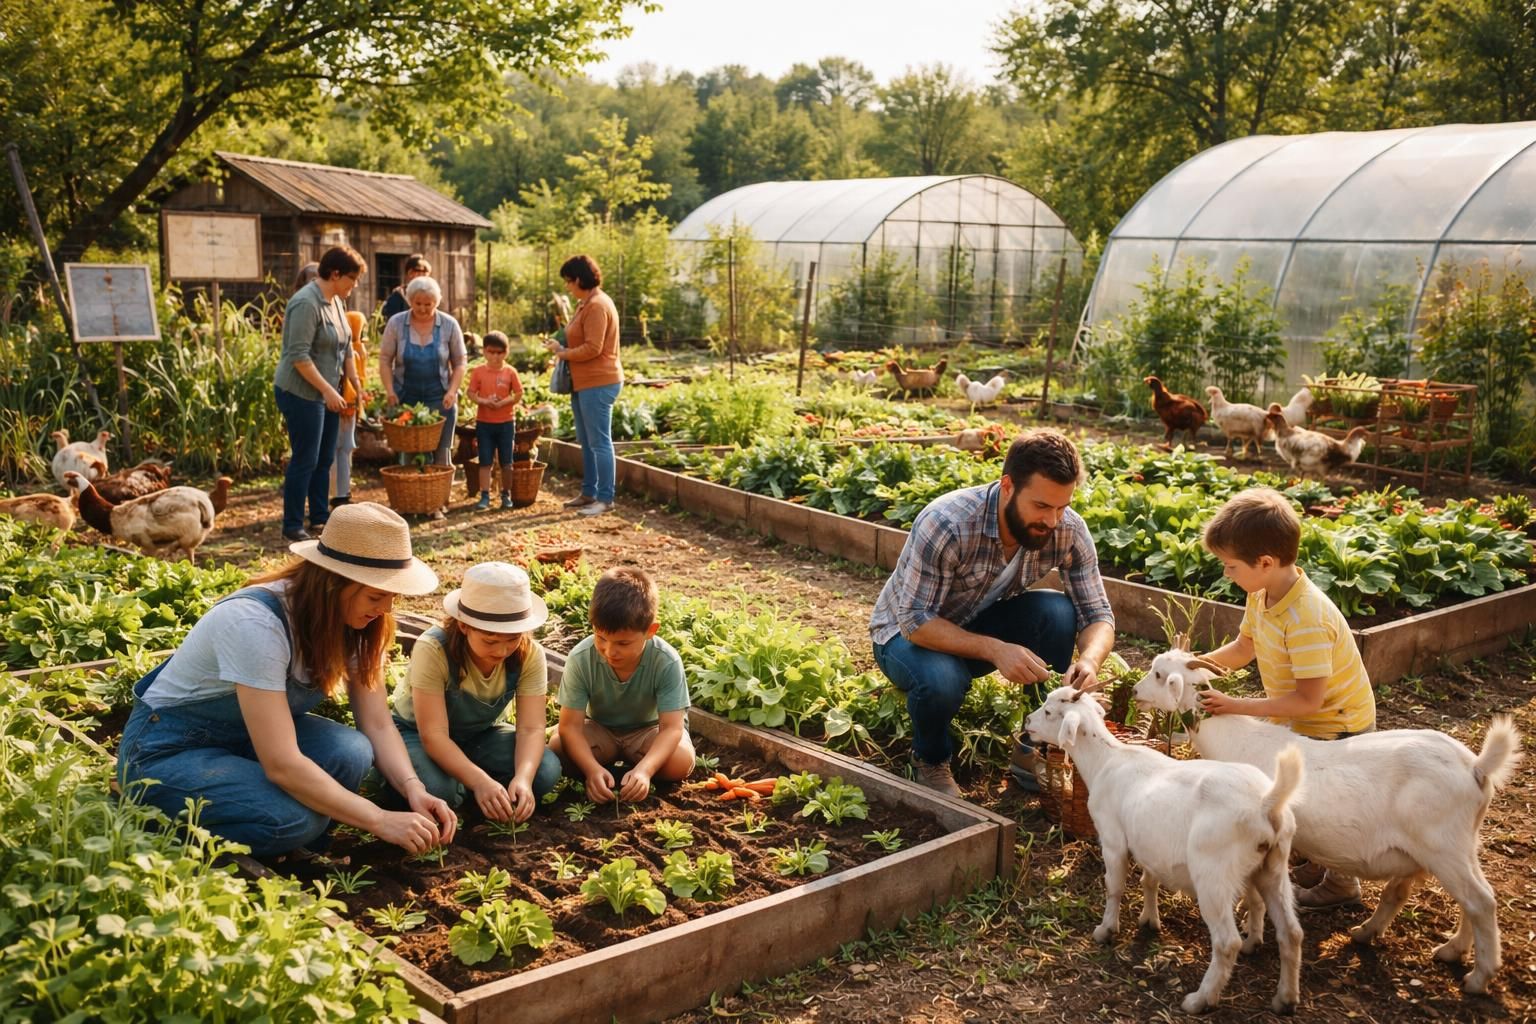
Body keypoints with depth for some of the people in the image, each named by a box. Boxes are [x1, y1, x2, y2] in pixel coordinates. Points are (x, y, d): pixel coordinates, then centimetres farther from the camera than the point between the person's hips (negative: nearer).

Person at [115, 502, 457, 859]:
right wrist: (381, 820, -36)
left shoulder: (354, 623, -10)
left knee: (350, 754, -24)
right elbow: (281, 764, -36)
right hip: (168, 749, -6)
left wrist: (413, 788, -27)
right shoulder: (256, 623, -33)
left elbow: (378, 725, -8)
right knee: (293, 820, -31)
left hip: (248, 736, 7)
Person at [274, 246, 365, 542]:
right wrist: (328, 391, -23)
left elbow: (345, 347, 18)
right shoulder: (307, 304, -19)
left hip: (326, 393, 9)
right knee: (305, 459, -5)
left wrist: (356, 384, 14)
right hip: (301, 393, -9)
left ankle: (320, 517, 22)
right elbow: (299, 356, -23)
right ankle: (292, 525, 4)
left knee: (324, 459, 13)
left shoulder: (337, 301, 9)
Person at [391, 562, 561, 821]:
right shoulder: (432, 651, -33)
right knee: (436, 788, -37)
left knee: (546, 771, -22)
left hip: (481, 734, 4)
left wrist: (523, 778, -45)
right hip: (417, 732, -4)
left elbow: (531, 728, -24)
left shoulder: (530, 654, -22)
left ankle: (460, 786, -2)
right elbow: (433, 734, -35)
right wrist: (480, 781, -49)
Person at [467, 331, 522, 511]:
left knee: (506, 462, 7)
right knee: (485, 462, 2)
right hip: (484, 422, 0)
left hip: (505, 422, 0)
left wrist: (503, 402, -19)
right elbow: (471, 393, -2)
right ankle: (485, 496, 5)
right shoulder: (478, 371, -1)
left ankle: (506, 495, 18)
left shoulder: (510, 372, -3)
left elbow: (518, 394, -3)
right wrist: (484, 401, -21)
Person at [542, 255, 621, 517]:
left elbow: (592, 348, -21)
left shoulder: (597, 306, -16)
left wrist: (562, 353, -10)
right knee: (587, 443, 16)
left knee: (599, 442, -6)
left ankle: (605, 498, -1)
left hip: (598, 384, -11)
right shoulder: (586, 304, 16)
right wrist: (560, 346, 8)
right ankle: (589, 493, 24)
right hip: (584, 384, 11)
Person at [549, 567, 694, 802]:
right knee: (558, 748, -27)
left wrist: (644, 770, -49)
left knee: (681, 761, -30)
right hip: (599, 729, 1)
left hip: (648, 729, 0)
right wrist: (592, 769, -44)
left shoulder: (666, 662, -29)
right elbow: (570, 725, -25)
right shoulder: (580, 659, -27)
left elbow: (672, 728, -31)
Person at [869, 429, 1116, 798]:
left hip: (980, 624, 4)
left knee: (1058, 612, -24)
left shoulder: (1070, 531, -19)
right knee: (942, 680, -37)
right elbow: (915, 621, -31)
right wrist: (995, 650, -44)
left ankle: (1036, 748, -5)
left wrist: (1089, 660, -37)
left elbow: (1097, 614, -14)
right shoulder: (946, 524, -34)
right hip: (907, 632, -4)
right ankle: (930, 760, -2)